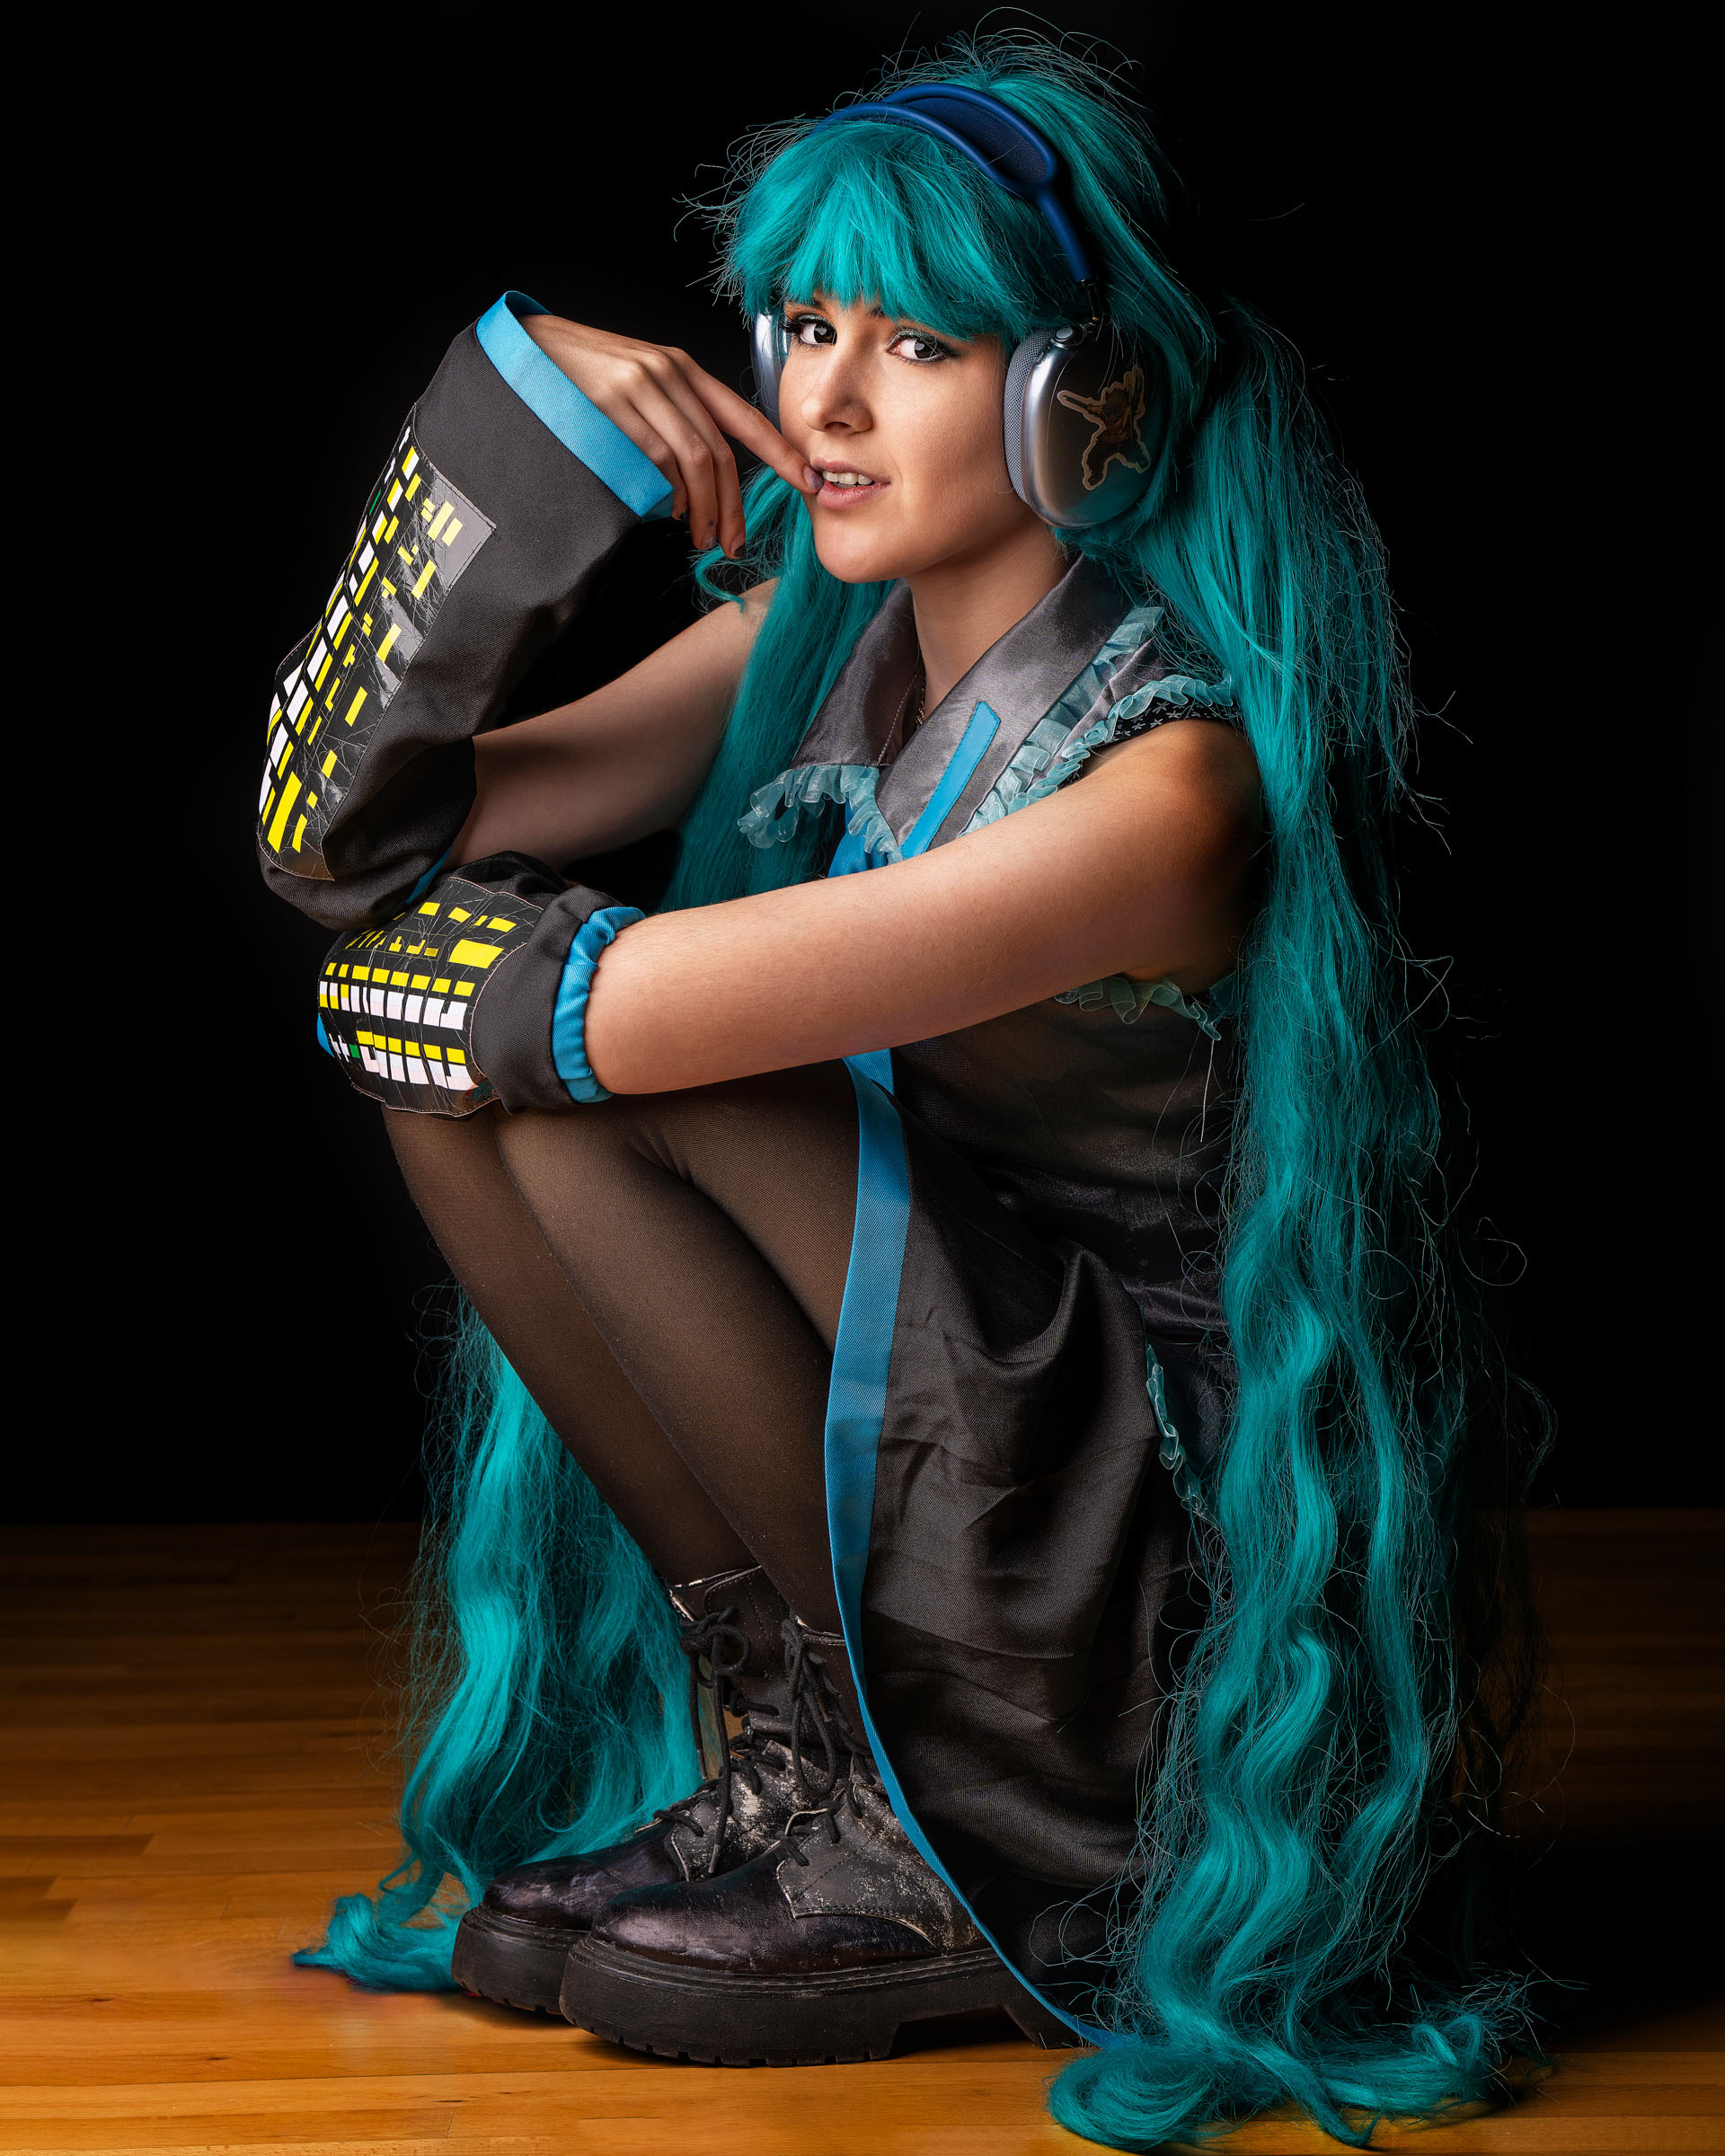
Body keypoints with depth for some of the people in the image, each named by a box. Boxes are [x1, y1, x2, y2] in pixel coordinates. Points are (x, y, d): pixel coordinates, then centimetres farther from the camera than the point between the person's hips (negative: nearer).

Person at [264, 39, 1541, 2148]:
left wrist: (386, 949, -4)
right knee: (457, 1026, -4)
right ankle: (798, 1764, 3)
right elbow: (343, 833, -6)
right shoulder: (812, 634, 1)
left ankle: (903, 1858, -7)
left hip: (1188, 1600, -8)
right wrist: (513, 422, -15)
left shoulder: (1168, 777, -23)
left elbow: (600, 1009, -26)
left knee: (515, 1043, -19)